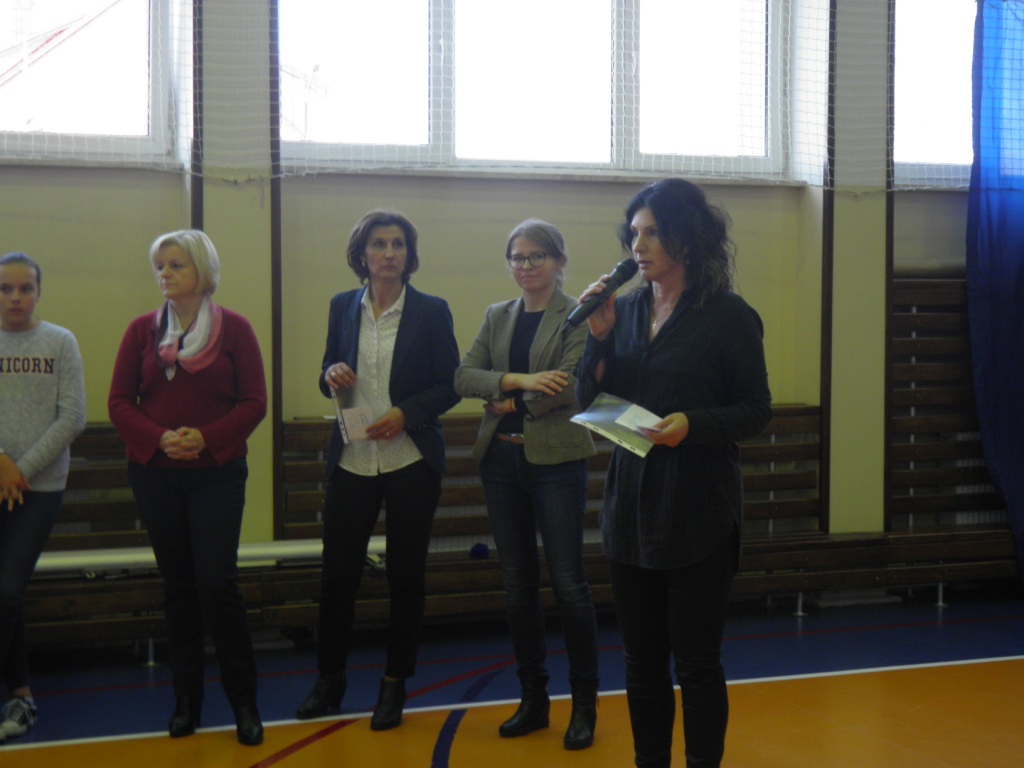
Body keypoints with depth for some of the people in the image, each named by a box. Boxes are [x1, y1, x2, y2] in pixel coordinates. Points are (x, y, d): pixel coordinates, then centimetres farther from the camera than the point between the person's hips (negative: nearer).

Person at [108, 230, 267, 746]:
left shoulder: (234, 328, -1)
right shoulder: (142, 330, 5)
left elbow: (254, 403, -3)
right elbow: (119, 402, 2)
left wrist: (206, 438, -16)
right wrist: (159, 438, -14)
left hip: (217, 472, -2)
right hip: (155, 473, 3)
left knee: (217, 583, -9)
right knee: (177, 584, 8)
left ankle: (243, 700, 5)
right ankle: (186, 699, 18)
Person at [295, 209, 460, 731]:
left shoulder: (431, 312, -2)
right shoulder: (343, 307, 7)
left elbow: (450, 386, -2)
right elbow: (330, 377, 14)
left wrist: (406, 413, -16)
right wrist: (332, 376, -9)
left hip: (411, 461, -2)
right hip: (351, 460, 2)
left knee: (406, 573, 6)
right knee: (337, 571, 4)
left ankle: (395, 683, 20)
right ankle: (330, 677, 21)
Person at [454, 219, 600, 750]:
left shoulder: (577, 316, -4)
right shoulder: (497, 317, 12)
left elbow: (570, 387, -16)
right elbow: (464, 377, -1)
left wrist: (512, 402, -7)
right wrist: (519, 379, -15)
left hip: (556, 460, -5)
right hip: (501, 460, 5)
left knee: (568, 582, -3)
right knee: (518, 582, 10)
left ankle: (584, 705, 10)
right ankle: (533, 699, 21)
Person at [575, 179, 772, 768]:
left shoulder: (728, 315, -8)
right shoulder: (625, 310, 5)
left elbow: (757, 410, -6)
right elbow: (590, 402, 6)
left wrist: (693, 424, -22)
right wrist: (599, 338, -8)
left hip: (698, 511, -5)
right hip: (632, 504, 5)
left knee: (696, 662, 3)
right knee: (643, 661, 12)